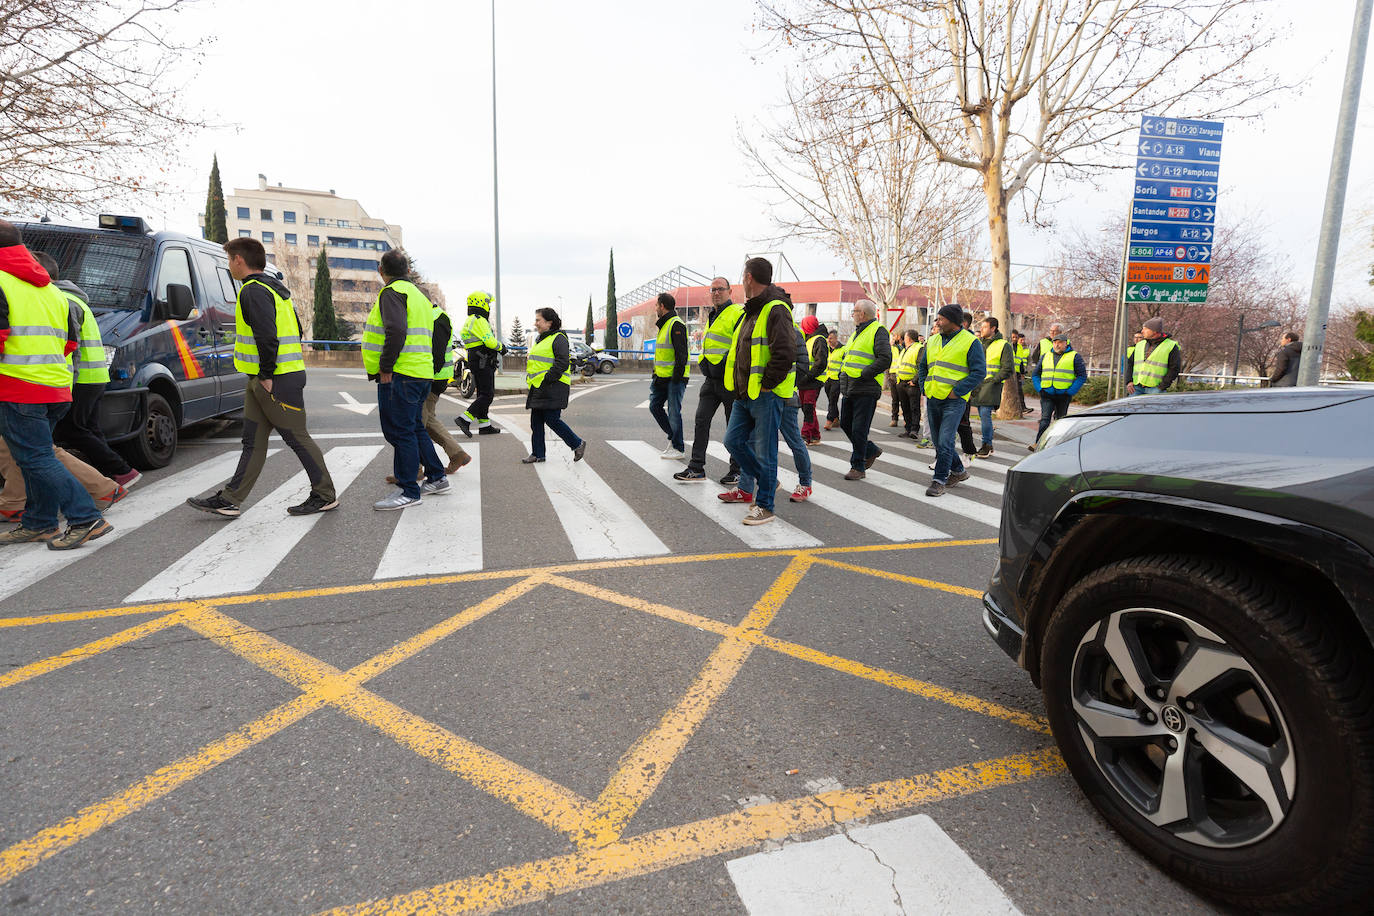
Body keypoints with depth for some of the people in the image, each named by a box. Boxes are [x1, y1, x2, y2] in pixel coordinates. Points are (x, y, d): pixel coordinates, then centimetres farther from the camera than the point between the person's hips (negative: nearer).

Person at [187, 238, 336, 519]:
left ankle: (326, 495, 7)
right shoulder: (274, 287, 19)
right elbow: (296, 330, 22)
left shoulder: (253, 291, -14)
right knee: (253, 440, 11)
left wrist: (266, 375, -17)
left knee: (296, 438, -2)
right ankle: (229, 500, 17)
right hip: (261, 380, 11)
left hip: (278, 381, -11)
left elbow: (267, 336, -25)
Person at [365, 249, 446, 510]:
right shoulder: (418, 295, 22)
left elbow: (396, 331, -23)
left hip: (399, 374, -10)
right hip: (422, 372, 10)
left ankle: (409, 492, 0)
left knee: (400, 432, -4)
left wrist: (385, 368, -18)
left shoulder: (392, 293, -7)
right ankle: (437, 479, 25)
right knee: (415, 428, 19)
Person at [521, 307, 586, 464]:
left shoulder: (559, 338, -10)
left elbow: (562, 363, -19)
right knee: (536, 421, 9)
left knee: (552, 420, -10)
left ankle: (577, 444, 6)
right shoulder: (541, 339, 20)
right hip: (538, 389, 10)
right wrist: (532, 379, 17)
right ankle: (537, 454, 17)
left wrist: (547, 379, -21)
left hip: (553, 388, -10)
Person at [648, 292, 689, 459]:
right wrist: (656, 375, 21)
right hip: (663, 377, 10)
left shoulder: (676, 324, -13)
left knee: (673, 412, -5)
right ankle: (674, 439, 21)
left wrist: (676, 377, -22)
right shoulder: (664, 325, 18)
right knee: (655, 406, 12)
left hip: (675, 378, -10)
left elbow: (681, 354, -19)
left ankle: (679, 448, 6)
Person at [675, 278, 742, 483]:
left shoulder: (738, 314, -9)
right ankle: (696, 468, 7)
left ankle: (737, 470, 13)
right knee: (701, 421, 2)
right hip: (711, 380, 8)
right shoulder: (712, 317, 18)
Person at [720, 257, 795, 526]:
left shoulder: (776, 309, -14)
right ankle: (766, 481, 31)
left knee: (764, 450, -2)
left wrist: (766, 385, -17)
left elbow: (785, 353, -23)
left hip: (766, 394, -10)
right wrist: (741, 385, 16)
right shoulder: (752, 311, 16)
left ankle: (765, 505, 9)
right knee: (734, 440, 14)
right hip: (745, 393, 10)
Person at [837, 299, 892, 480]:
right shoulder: (856, 332, 20)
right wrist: (843, 371, 11)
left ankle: (857, 467, 5)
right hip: (849, 390, 9)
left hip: (866, 390, -9)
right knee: (845, 425, 14)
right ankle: (871, 450, 32)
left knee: (859, 429, -6)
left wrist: (863, 374, -19)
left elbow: (885, 359, -18)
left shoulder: (878, 330, -7)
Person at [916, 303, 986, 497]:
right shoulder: (932, 341, 13)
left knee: (945, 442, -12)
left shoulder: (970, 342, -6)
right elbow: (922, 366, 24)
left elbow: (979, 372, -9)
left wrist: (957, 391, -15)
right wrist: (924, 387, 9)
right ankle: (958, 471, 30)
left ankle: (939, 481, -5)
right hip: (932, 399, 7)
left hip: (954, 401, -7)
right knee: (939, 441, 13)